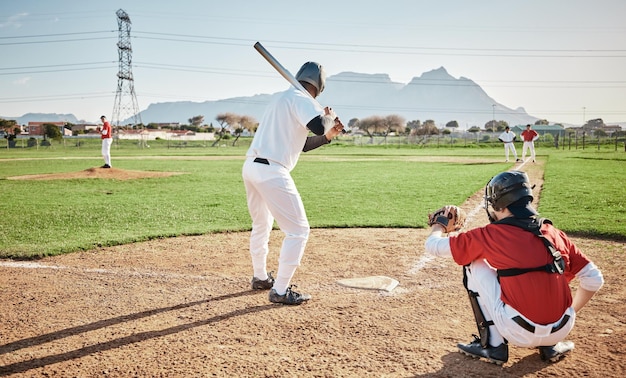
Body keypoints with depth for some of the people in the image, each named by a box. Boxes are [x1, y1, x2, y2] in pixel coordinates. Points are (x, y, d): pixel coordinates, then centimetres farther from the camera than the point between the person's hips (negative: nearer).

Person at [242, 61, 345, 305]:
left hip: (251, 167, 10)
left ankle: (260, 277, 40)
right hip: (271, 172, -10)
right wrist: (329, 117, 0)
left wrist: (329, 135, 15)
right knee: (298, 230, -1)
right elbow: (319, 126, -23)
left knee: (261, 225, 26)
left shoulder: (282, 98, 23)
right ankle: (280, 291, 2)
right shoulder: (301, 99, -5)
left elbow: (303, 144, 25)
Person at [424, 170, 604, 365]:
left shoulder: (491, 234, -6)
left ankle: (493, 345, 11)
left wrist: (438, 225, 24)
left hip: (519, 334, -5)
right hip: (563, 330, 5)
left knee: (474, 266, 11)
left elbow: (433, 245, 0)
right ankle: (550, 345, 20)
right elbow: (594, 279, 7)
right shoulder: (555, 234, 5)